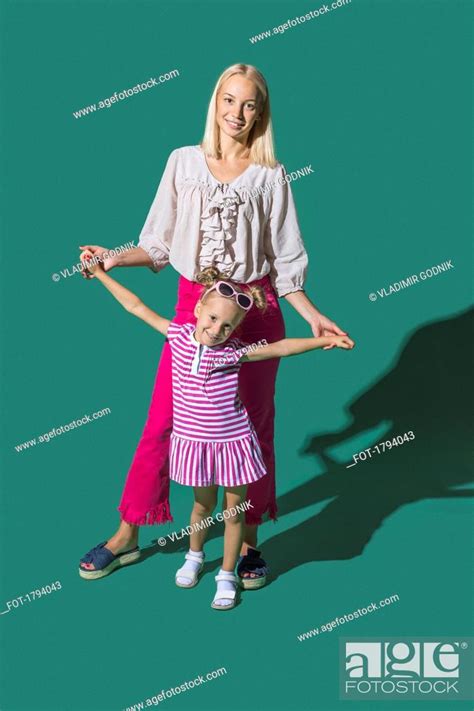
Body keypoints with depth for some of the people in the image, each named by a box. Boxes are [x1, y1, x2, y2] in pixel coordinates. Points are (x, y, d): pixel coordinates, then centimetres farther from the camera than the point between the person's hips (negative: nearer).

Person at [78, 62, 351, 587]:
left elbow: (282, 262, 2)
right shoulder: (184, 162, 4)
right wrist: (114, 259, -11)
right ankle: (127, 533, 19)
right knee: (162, 419, 3)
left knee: (253, 423, 8)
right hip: (193, 304, 1)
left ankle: (248, 539, 24)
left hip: (255, 307, 0)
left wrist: (312, 316, -7)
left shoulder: (270, 176, 2)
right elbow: (159, 244, 5)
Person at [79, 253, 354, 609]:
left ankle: (227, 575, 27)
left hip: (233, 442, -1)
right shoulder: (179, 335, -7)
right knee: (203, 503, 20)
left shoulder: (234, 351, -13)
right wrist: (101, 273, 3)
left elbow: (280, 347, -19)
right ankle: (195, 556, 47)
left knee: (234, 509, 10)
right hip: (194, 441, 2)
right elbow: (137, 307, -1)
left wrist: (323, 340, -30)